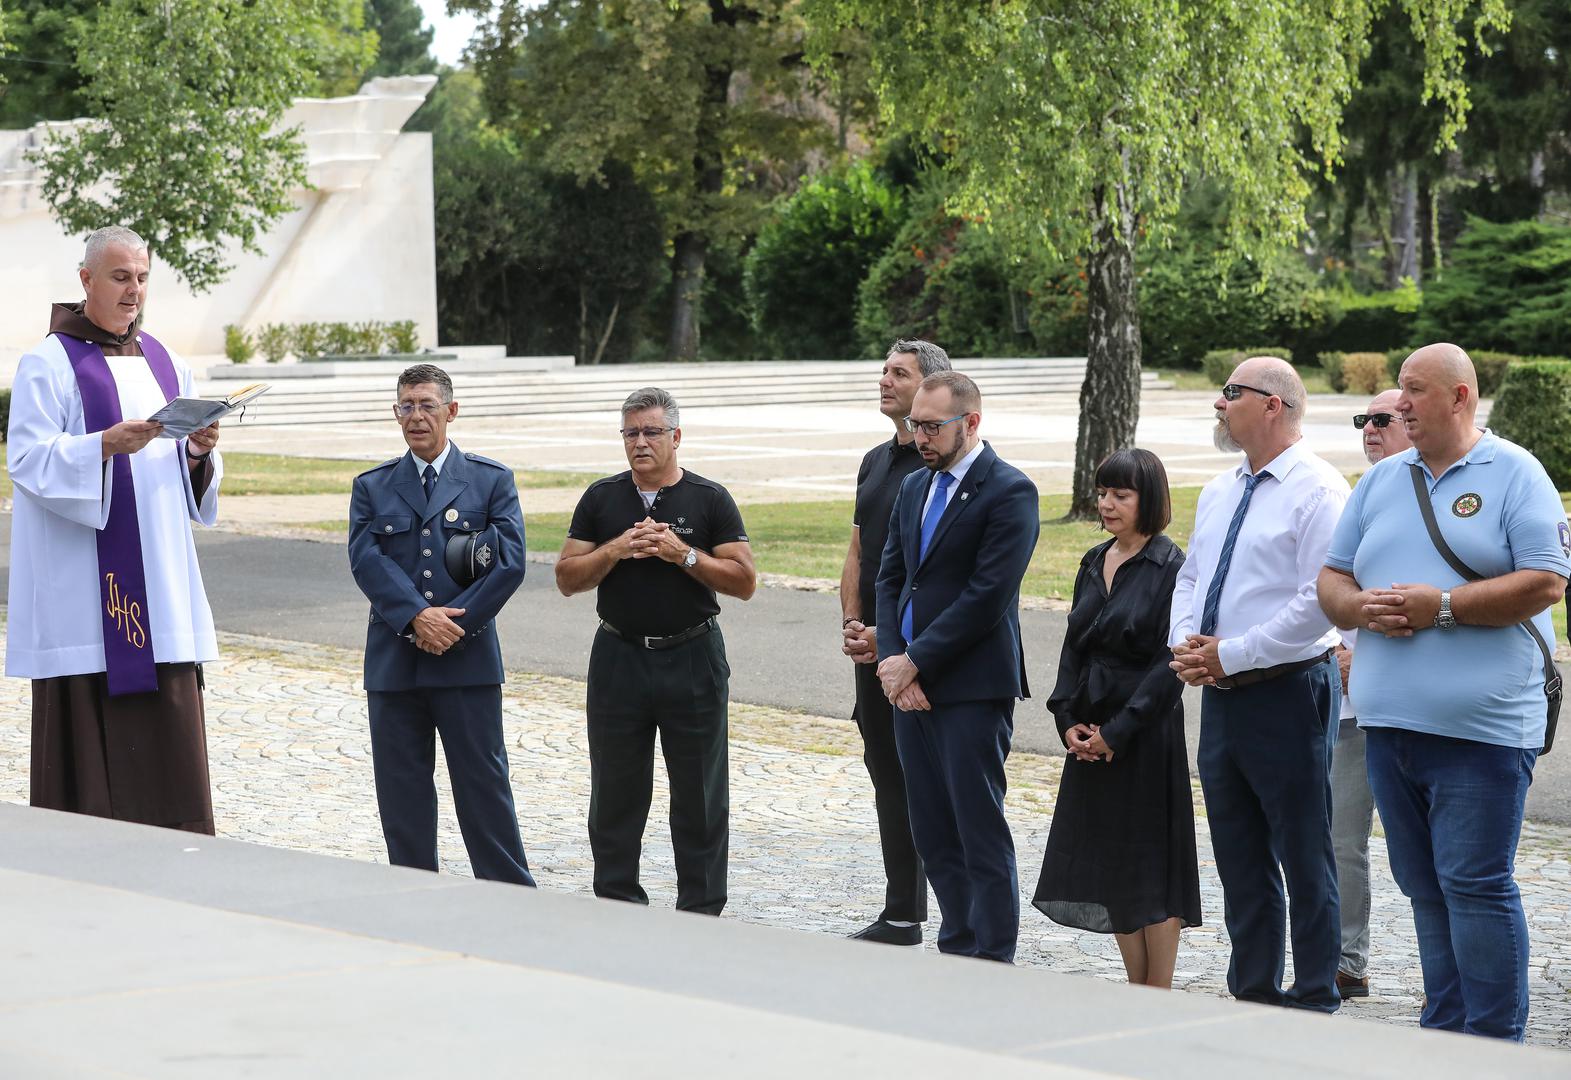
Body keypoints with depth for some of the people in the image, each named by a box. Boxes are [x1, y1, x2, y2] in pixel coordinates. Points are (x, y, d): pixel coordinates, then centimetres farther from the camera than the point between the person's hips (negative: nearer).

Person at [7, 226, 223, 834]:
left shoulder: (164, 363, 16)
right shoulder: (49, 364, -2)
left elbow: (191, 480, 17)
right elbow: (27, 460, -12)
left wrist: (199, 451, -6)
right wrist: (106, 444, -26)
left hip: (159, 586, 6)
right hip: (84, 590, -6)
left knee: (169, 733, 3)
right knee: (88, 733, -6)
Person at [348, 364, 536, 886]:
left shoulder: (492, 480, 6)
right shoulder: (371, 487, 11)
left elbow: (509, 562, -4)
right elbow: (366, 559, -3)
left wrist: (452, 623, -13)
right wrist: (417, 617, -17)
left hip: (468, 659, -2)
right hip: (393, 661, 2)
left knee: (484, 785, -1)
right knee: (402, 794, 5)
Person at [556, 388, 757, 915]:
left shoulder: (710, 499, 0)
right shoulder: (601, 499, 6)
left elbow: (743, 580, -4)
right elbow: (567, 579, 4)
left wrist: (683, 554, -15)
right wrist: (616, 550, -12)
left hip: (693, 659, -2)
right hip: (618, 659, 2)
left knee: (699, 795, 2)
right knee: (615, 793, 6)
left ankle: (700, 911, 8)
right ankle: (617, 904, 16)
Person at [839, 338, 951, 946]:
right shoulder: (876, 462, 16)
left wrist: (889, 635, -17)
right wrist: (852, 623, 4)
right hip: (873, 646, 8)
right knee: (888, 776, 12)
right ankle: (901, 916, 20)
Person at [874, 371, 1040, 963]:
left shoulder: (1009, 491, -10)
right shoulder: (914, 487, 15)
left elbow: (987, 596, -16)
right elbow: (890, 579, 15)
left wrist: (914, 662, -13)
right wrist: (893, 659, -1)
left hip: (972, 687, -8)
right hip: (910, 682, 8)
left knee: (980, 831, -5)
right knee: (932, 831, 10)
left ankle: (993, 962, 0)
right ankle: (957, 949, 19)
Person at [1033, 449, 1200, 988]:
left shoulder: (1169, 567, -10)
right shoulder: (1094, 563, 12)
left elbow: (1170, 664, -14)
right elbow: (1074, 645, 13)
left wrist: (1118, 732, -16)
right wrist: (1068, 719, -1)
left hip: (1146, 735, -7)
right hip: (1092, 736, 7)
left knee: (1150, 866, -2)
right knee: (1106, 867, 9)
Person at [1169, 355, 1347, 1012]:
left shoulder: (1318, 491, -12)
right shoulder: (1219, 493, 15)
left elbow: (1320, 602, -19)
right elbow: (1190, 577, 22)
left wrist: (1231, 653, -17)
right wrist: (1184, 644, 2)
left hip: (1287, 693, -8)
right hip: (1222, 696, 8)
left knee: (1304, 857, 0)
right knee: (1239, 859, 13)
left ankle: (1314, 1002, 8)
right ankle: (1252, 995, 23)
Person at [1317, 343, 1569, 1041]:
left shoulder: (1513, 474, -2)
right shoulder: (1381, 481, 16)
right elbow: (1331, 581, 17)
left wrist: (1441, 606, -15)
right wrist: (1362, 607, -6)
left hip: (1480, 725, -6)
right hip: (1389, 722, 6)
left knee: (1476, 884, -8)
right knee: (1423, 885, 11)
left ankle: (1495, 1042, -2)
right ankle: (1445, 1033, 19)